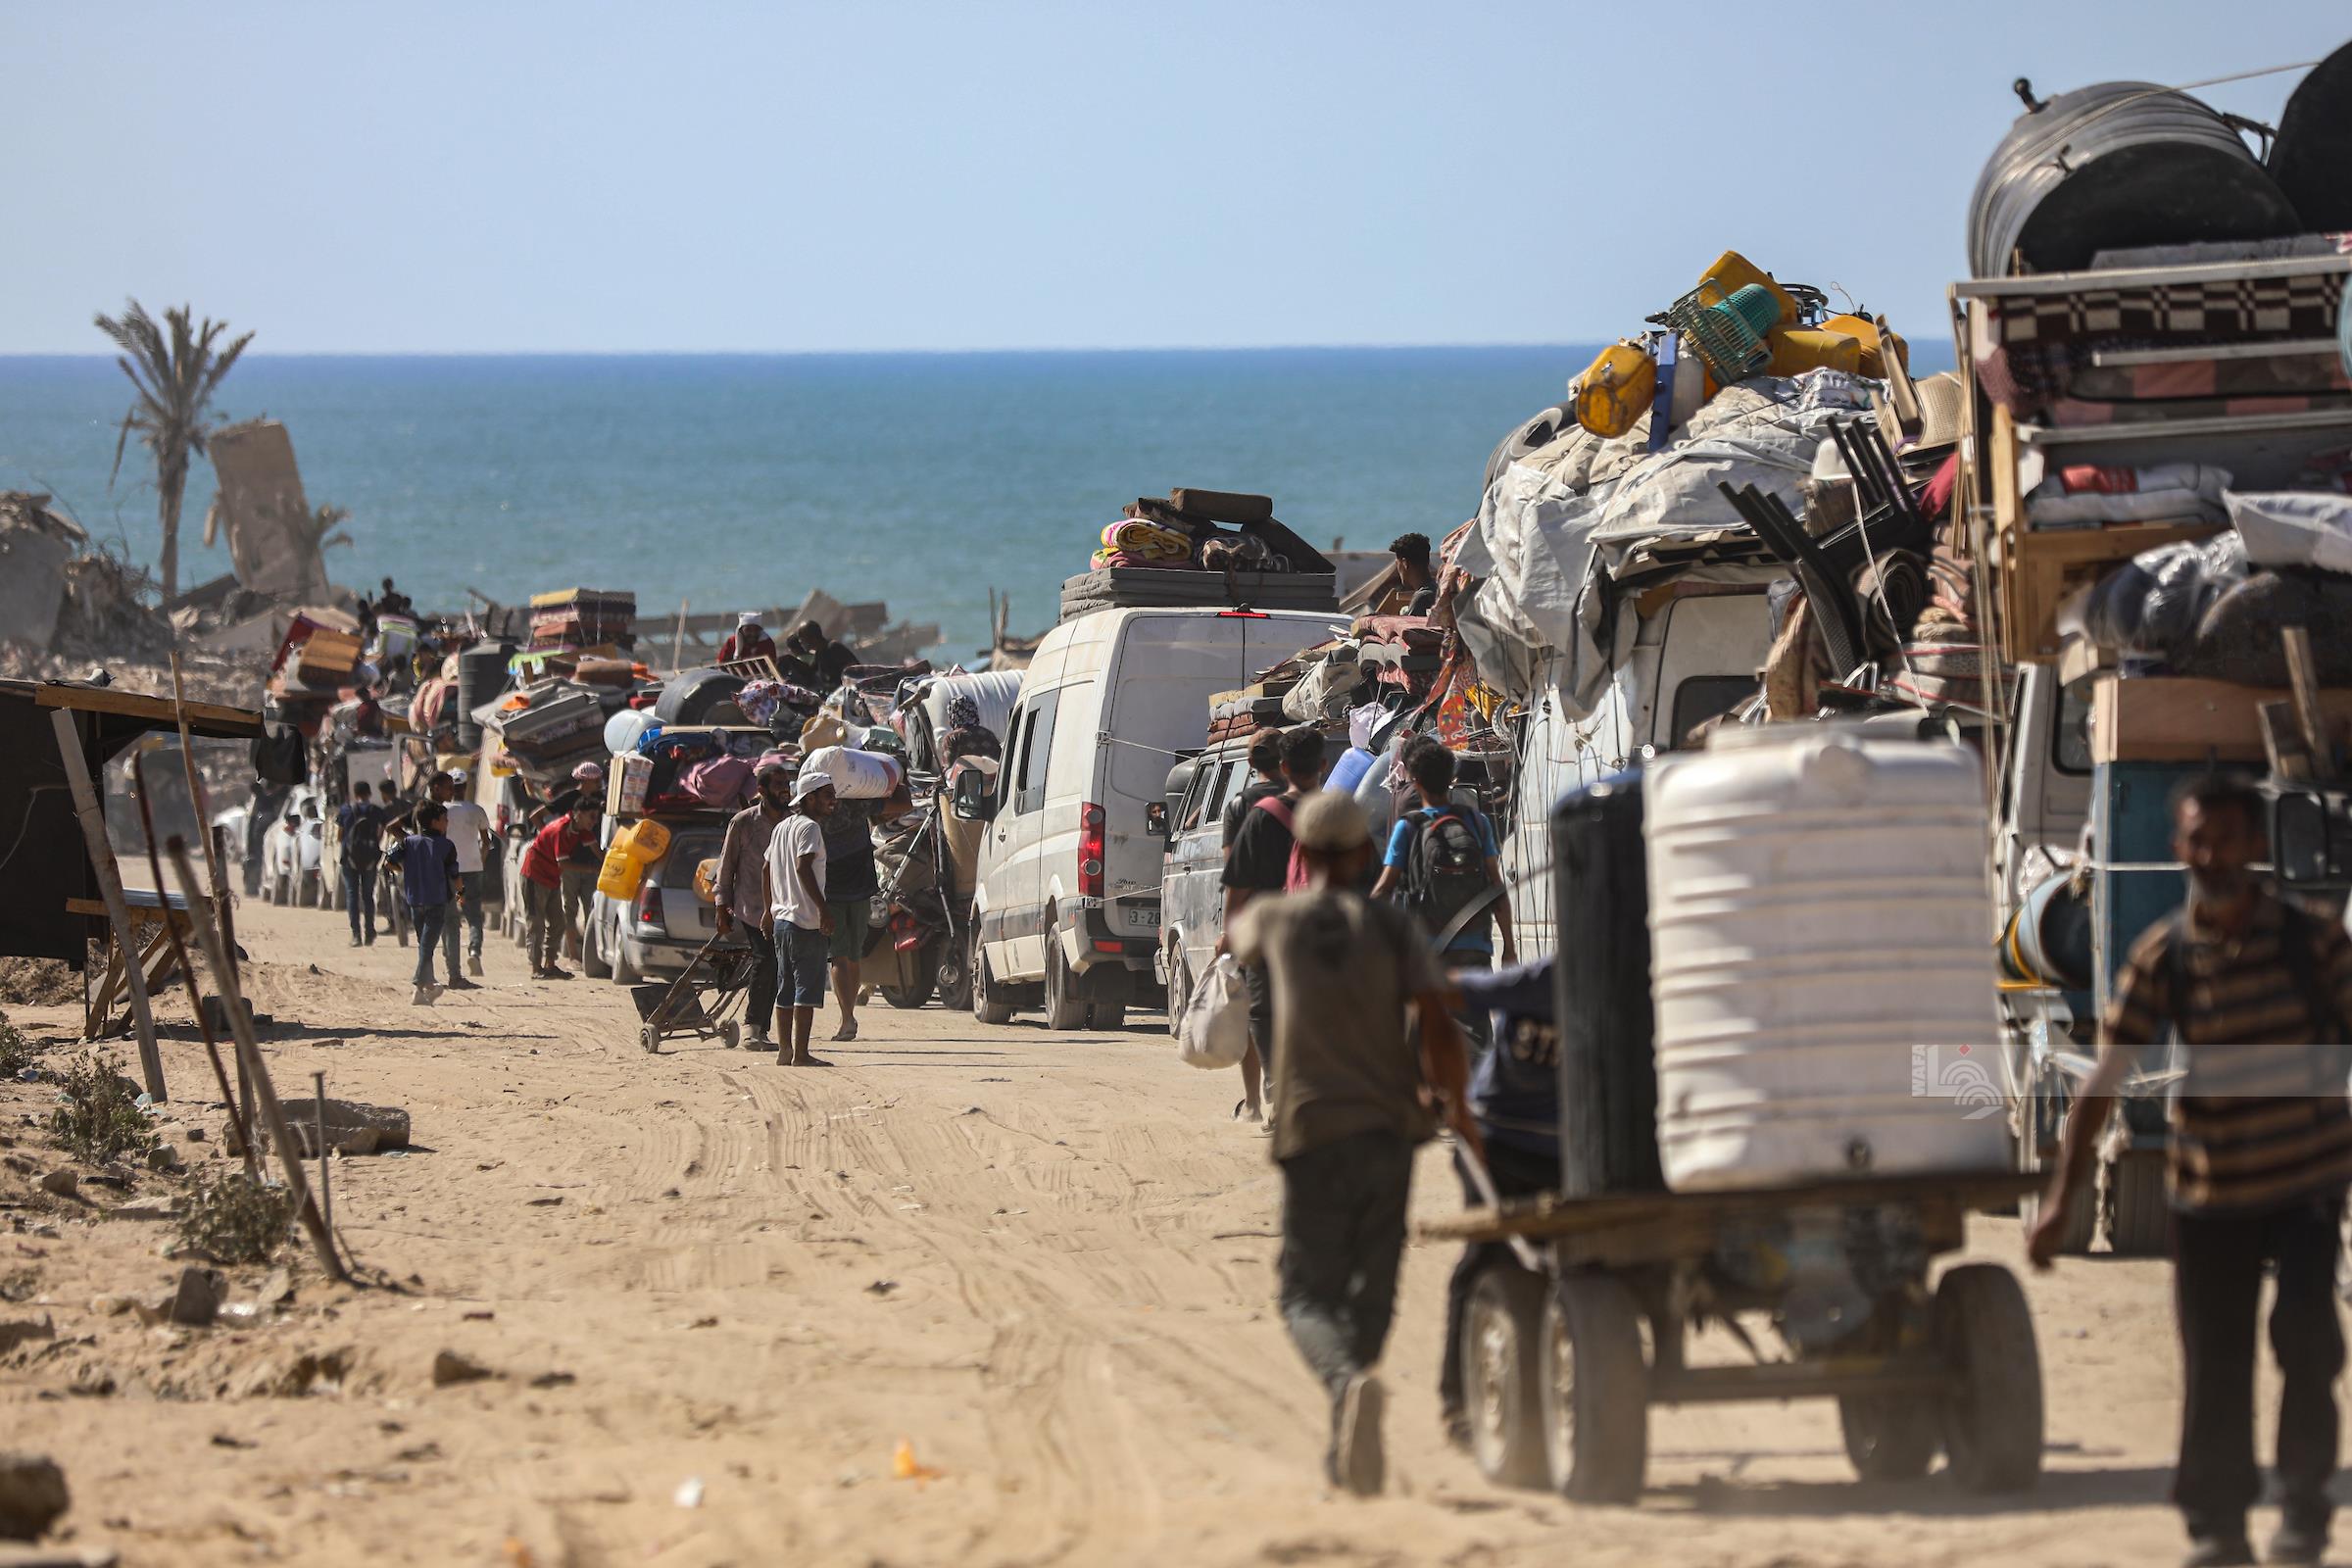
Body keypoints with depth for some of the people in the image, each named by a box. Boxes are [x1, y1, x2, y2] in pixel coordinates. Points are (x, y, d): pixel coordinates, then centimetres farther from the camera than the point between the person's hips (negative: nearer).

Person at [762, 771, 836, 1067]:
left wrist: (770, 910, 27)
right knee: (807, 990, -8)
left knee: (786, 991, 12)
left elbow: (766, 870, 22)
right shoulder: (810, 827, -10)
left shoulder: (782, 828, 17)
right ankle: (800, 1054, -11)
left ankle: (784, 1052, 14)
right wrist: (823, 907, -25)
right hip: (806, 920, -9)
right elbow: (803, 867, -23)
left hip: (781, 918, 9)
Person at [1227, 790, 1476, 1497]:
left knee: (1310, 1295, 0)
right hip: (1389, 1127, 1)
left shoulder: (1277, 917, 5)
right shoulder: (1393, 926, 3)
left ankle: (1349, 1380, -33)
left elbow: (1240, 935, 31)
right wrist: (1457, 1108, 4)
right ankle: (1347, 1450, 18)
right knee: (1371, 1290, 15)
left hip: (1313, 1129, -1)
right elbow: (1438, 1026, -8)